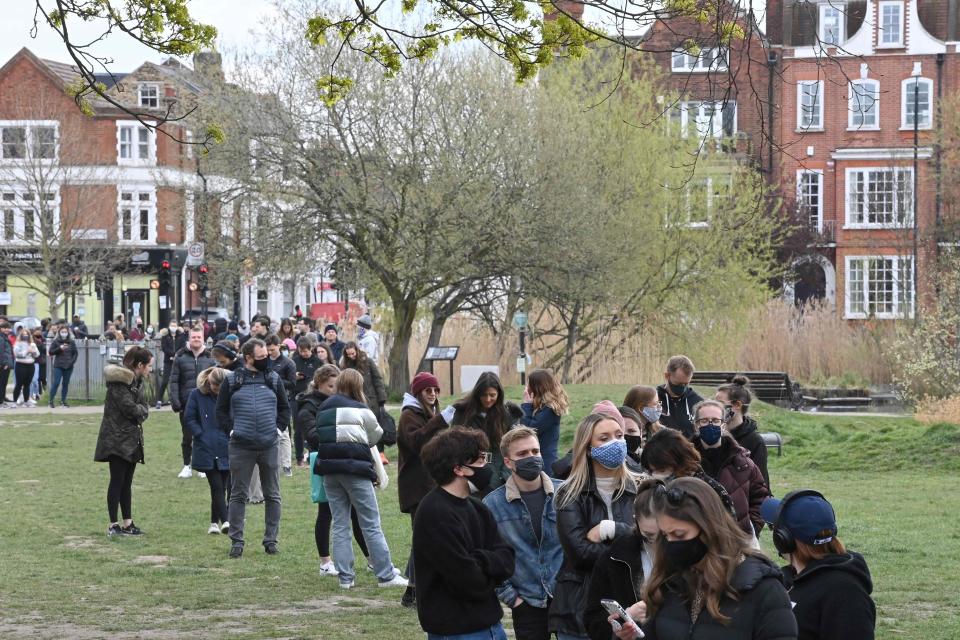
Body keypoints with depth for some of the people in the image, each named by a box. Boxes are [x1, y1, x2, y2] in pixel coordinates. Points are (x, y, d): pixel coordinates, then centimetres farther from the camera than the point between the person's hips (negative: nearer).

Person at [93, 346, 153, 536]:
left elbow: (144, 409, 11)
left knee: (126, 483, 11)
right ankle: (113, 525, 1)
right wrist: (141, 410, -3)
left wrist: (139, 411, -9)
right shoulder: (119, 381, -16)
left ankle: (128, 523, 15)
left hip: (132, 438, 9)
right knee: (117, 481, -4)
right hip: (117, 439, -9)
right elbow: (130, 408, -22)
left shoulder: (137, 382, 13)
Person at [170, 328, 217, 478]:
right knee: (187, 436, 8)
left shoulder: (209, 357, 4)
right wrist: (175, 402, -9)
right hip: (186, 403, 0)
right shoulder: (180, 357, 1)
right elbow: (174, 381, -1)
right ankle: (187, 466, 18)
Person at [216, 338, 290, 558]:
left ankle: (271, 540, 15)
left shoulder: (273, 379, 8)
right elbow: (221, 410, 6)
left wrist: (278, 428, 3)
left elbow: (284, 408, 15)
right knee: (238, 495, 3)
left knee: (272, 495, 6)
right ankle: (236, 541, 10)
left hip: (269, 446, 2)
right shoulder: (232, 380, 1)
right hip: (241, 447, -2)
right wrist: (230, 430, -4)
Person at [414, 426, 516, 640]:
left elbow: (507, 558, 3)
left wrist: (479, 561, -16)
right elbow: (467, 579, -21)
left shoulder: (476, 508, 11)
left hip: (489, 622, 9)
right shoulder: (434, 514, -18)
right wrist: (491, 576, 0)